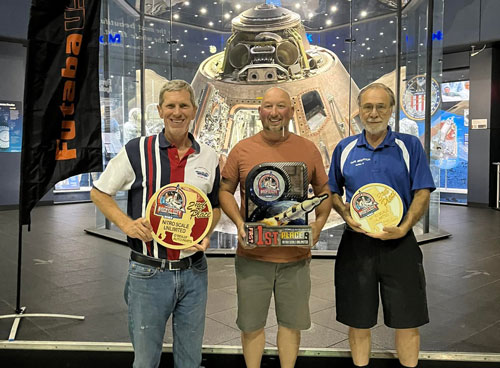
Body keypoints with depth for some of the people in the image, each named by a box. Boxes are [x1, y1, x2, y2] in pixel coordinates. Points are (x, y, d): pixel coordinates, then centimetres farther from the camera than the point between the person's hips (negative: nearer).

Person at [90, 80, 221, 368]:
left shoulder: (209, 157, 4)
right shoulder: (137, 150, -4)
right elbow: (99, 193, 3)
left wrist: (207, 235, -5)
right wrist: (127, 224, -12)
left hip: (194, 271, 3)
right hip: (148, 273, -2)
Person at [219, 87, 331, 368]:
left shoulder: (309, 150, 3)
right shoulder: (242, 150, 0)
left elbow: (324, 191, 11)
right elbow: (225, 191, 6)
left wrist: (319, 223, -5)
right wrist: (239, 223, -9)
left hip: (296, 256, 1)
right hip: (252, 255, -1)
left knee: (291, 322, 15)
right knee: (252, 324, 13)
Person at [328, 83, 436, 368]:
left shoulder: (410, 146, 1)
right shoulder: (345, 149, 6)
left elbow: (422, 193, -3)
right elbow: (333, 192, 13)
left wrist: (403, 229, -17)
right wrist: (345, 214, -7)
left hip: (400, 244, -1)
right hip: (356, 243, 2)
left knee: (407, 320, 7)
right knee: (358, 320, 12)